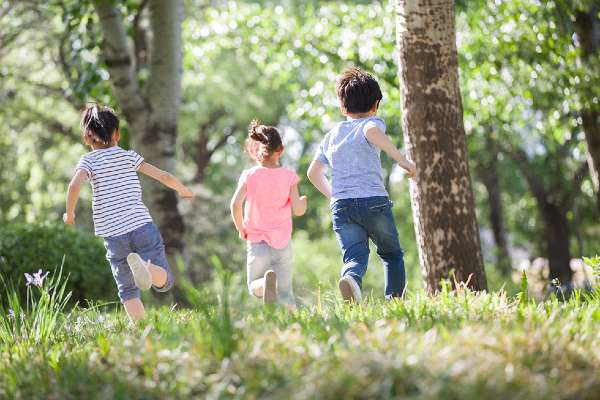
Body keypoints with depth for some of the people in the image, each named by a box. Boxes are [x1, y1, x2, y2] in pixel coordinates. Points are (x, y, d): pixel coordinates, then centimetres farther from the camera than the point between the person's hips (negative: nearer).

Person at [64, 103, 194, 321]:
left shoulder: (89, 160, 3)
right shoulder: (128, 156, 10)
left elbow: (74, 185, -18)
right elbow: (164, 177, 9)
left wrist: (69, 214, -2)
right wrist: (183, 191, 28)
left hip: (114, 236, 0)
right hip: (143, 226, 0)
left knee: (128, 290, 14)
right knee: (164, 281, 2)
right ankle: (145, 266, -30)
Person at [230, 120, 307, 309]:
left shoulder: (249, 176, -2)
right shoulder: (289, 176, -2)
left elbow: (235, 204, -13)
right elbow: (297, 210, -6)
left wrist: (241, 229, 1)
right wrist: (303, 200, 16)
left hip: (257, 242, -1)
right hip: (282, 243, 1)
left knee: (254, 286, 13)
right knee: (285, 291, 10)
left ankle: (265, 282, -22)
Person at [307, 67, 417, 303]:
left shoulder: (332, 134, 20)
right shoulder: (371, 123, 4)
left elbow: (314, 173, 21)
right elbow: (372, 132, -22)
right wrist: (402, 160, -20)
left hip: (341, 205, 3)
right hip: (374, 201, -3)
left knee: (355, 257, -8)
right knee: (392, 254, 17)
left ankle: (351, 278, -40)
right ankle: (394, 299, 5)